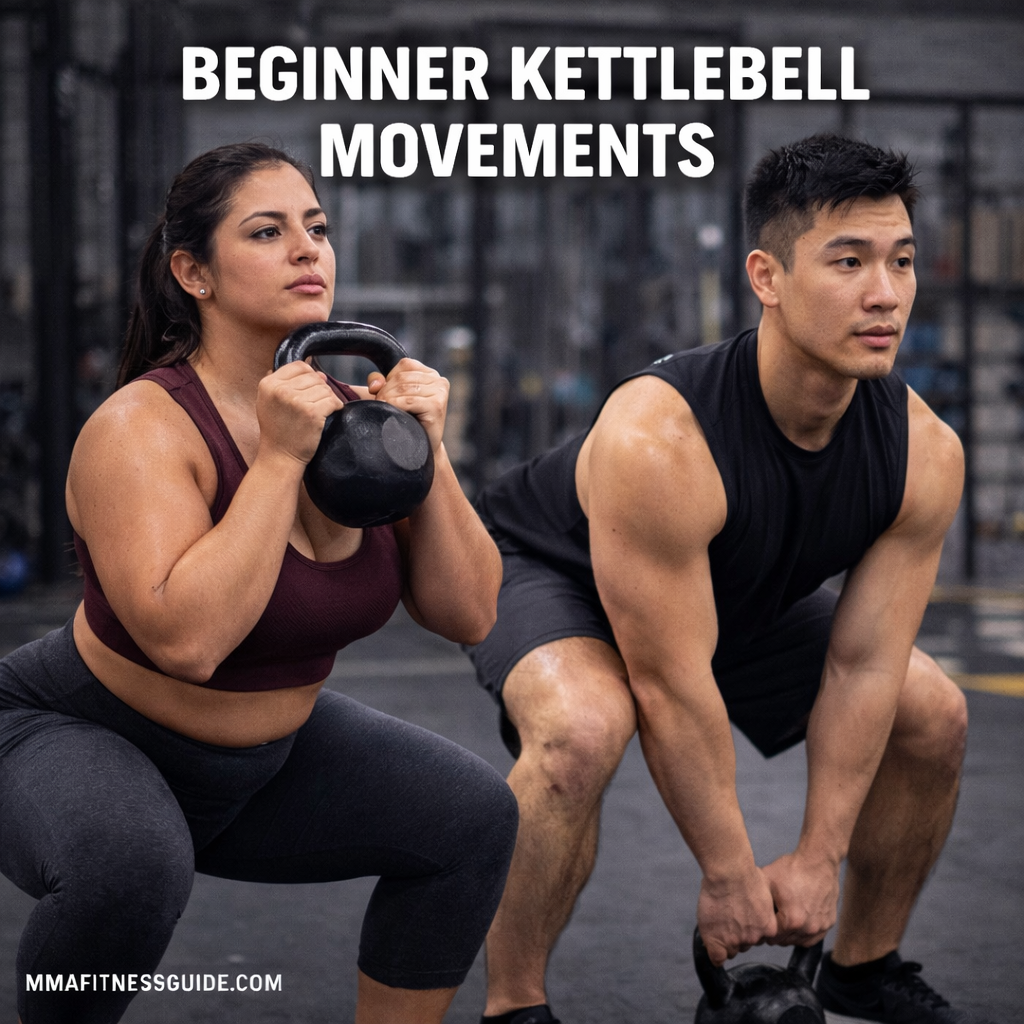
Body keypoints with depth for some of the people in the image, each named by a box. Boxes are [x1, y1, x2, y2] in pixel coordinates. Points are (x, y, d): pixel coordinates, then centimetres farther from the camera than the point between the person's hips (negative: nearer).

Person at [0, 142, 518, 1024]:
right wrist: (281, 456, -35)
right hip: (78, 740, -6)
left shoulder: (361, 409, -8)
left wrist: (424, 455, -20)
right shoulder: (143, 427, -26)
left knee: (472, 816, -7)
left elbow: (468, 614, -7)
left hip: (265, 751, 6)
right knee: (131, 864, -37)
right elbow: (186, 638, -39)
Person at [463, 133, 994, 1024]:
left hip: (743, 592, 7)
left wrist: (817, 859, -14)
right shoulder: (658, 441, -42)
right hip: (550, 571, -6)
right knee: (582, 731, -37)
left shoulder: (925, 455, -23)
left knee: (933, 718, 1)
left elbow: (865, 664, -15)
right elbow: (670, 687, -34)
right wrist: (730, 875, -24)